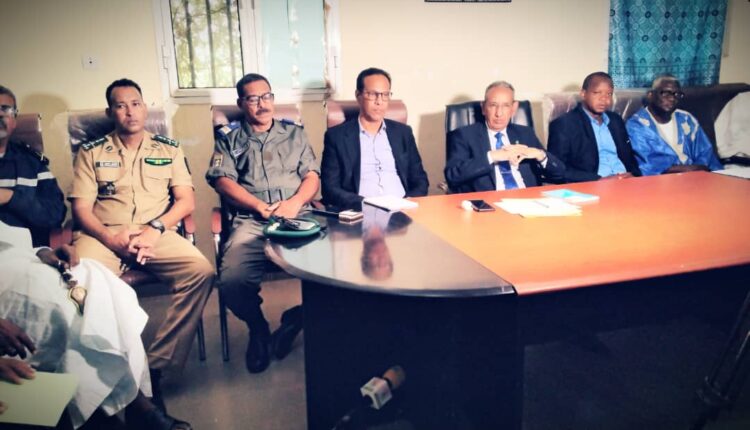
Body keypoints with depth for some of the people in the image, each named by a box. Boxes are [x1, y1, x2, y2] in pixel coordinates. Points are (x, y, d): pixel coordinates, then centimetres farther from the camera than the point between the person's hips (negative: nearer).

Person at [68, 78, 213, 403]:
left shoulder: (169, 149, 18)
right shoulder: (91, 152, 17)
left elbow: (186, 200, 9)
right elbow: (81, 208, 7)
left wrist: (155, 229, -9)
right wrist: (111, 238, -12)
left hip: (157, 233, 1)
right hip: (103, 234, 0)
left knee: (201, 271, -29)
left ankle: (155, 366, -24)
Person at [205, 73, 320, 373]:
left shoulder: (294, 134, 25)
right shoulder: (228, 137, 20)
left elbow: (312, 176, 15)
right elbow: (223, 181, 5)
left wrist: (295, 202, -7)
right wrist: (263, 207, -8)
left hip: (297, 217, 2)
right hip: (250, 221, -1)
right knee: (232, 280, -30)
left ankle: (295, 319, 2)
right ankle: (257, 327, 4)